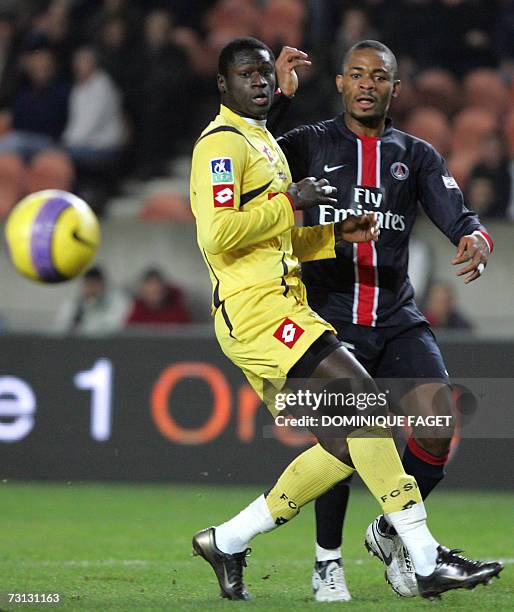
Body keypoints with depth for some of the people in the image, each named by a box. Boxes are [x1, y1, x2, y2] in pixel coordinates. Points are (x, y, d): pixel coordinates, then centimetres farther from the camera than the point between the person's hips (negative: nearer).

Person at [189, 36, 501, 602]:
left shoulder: (264, 143, 24)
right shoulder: (223, 142, -7)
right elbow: (217, 234, -20)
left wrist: (336, 234, 14)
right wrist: (291, 203, -13)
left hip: (282, 310, 10)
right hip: (255, 308, -10)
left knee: (345, 446, 3)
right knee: (364, 401, -19)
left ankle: (227, 541, 13)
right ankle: (427, 559, -20)